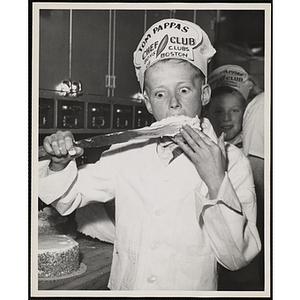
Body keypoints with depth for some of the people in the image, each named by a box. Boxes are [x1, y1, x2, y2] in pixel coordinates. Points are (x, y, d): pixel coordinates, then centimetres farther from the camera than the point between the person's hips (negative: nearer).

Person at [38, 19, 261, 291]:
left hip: (191, 290, -3)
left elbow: (237, 258, -10)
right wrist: (60, 164, -8)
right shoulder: (127, 153, 0)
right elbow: (68, 199, 10)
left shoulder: (231, 162, -7)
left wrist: (216, 183, -20)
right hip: (123, 288, 4)